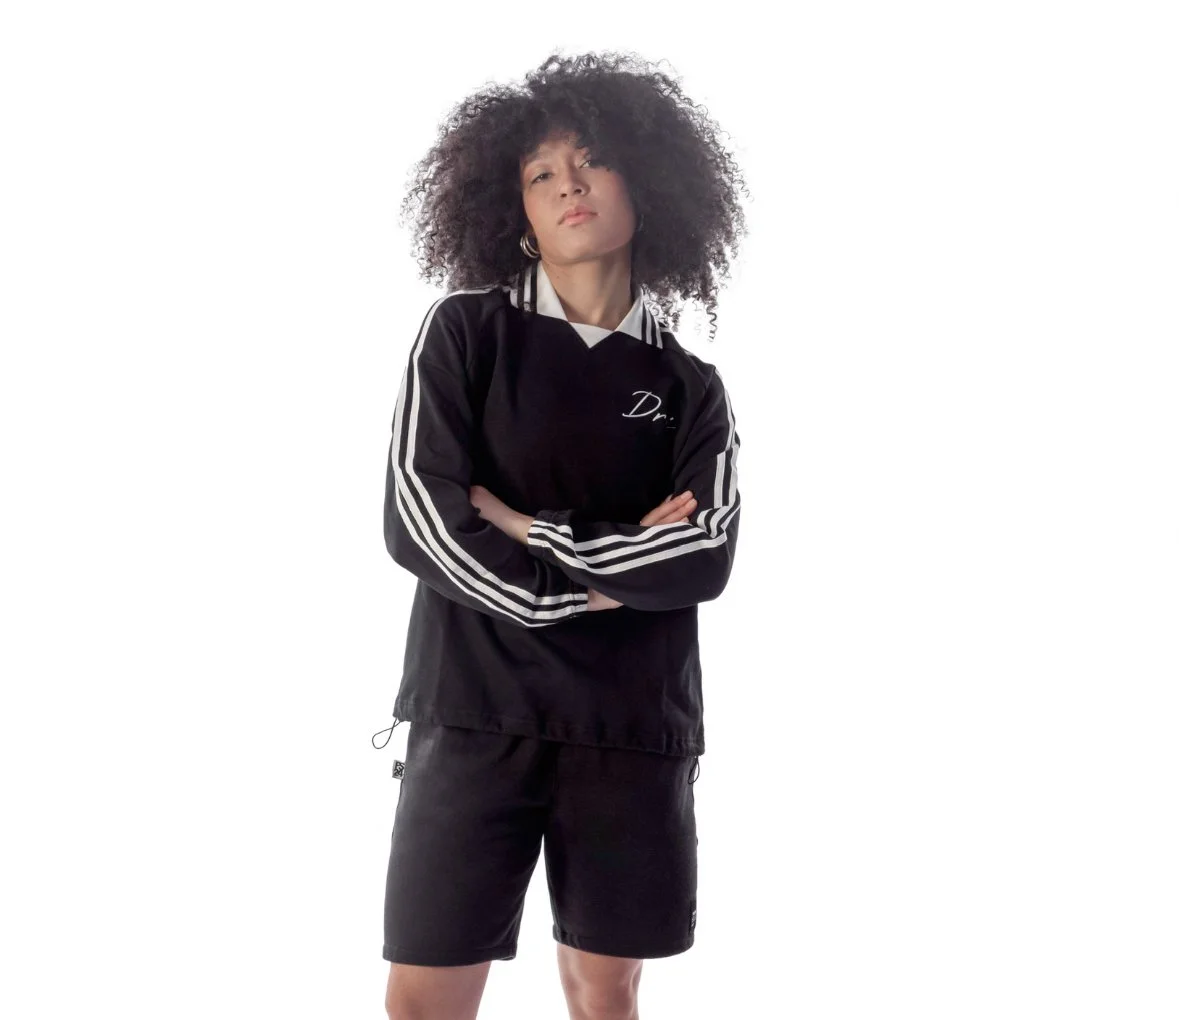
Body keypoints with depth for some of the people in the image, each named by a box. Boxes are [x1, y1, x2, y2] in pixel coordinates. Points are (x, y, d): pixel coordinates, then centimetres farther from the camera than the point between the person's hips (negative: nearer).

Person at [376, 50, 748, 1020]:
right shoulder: (466, 331, 3)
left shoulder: (689, 386, 8)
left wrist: (532, 533, -10)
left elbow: (707, 559, -6)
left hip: (634, 728, 2)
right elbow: (416, 523, -7)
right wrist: (585, 588, -7)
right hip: (476, 712, -2)